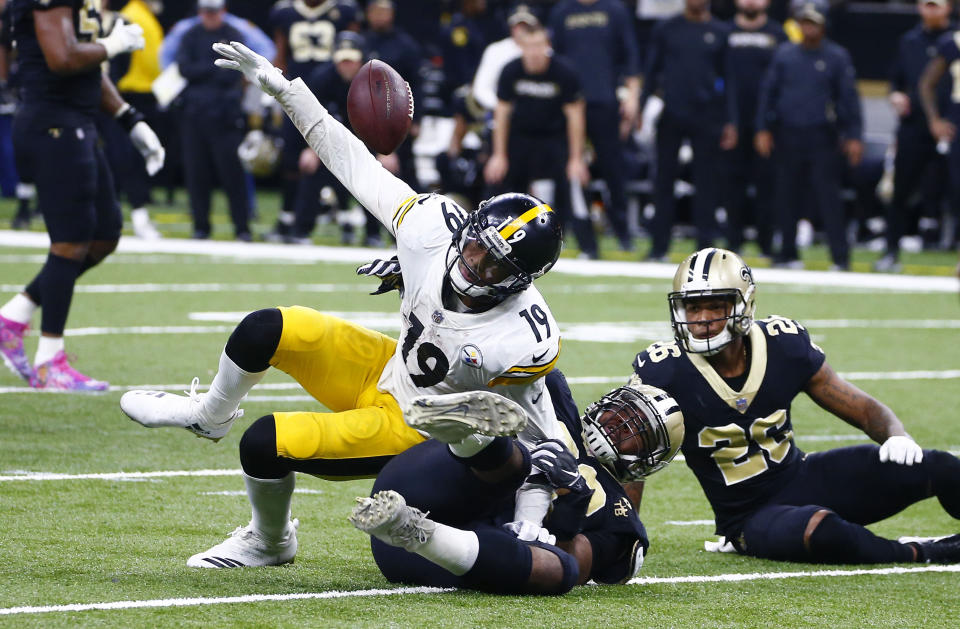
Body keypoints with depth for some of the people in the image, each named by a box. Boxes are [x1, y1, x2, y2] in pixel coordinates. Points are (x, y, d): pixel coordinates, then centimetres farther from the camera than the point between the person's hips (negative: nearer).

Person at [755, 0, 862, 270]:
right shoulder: (784, 54, 9)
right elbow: (768, 92, 11)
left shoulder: (837, 57, 2)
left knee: (828, 197, -8)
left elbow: (848, 96, 1)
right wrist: (763, 129, 4)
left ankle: (840, 256, -6)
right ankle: (787, 254, 16)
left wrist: (853, 136, -5)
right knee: (787, 197, 6)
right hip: (788, 135, 3)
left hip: (822, 139, -3)